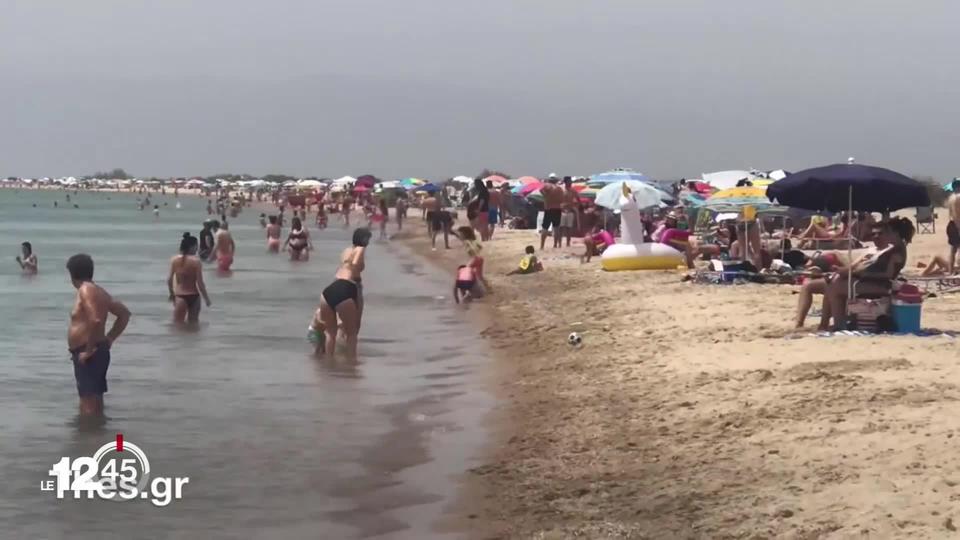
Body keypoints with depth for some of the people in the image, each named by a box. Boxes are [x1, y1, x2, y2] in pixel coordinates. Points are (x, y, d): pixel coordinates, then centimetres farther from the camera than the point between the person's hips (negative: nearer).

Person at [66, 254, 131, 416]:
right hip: (97, 352, 10)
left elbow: (95, 321, -29)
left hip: (87, 355, -10)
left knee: (88, 405, -11)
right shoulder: (98, 291, 14)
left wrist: (89, 350, -21)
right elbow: (124, 313, 21)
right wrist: (108, 339, 15)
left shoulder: (86, 290, -15)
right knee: (94, 402, 16)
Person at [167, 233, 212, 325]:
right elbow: (200, 282, -12)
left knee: (178, 324, 2)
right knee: (193, 323, 14)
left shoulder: (174, 260, -1)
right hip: (193, 296, -2)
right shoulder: (196, 261, -12)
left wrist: (172, 293, 17)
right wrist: (206, 298, 0)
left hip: (179, 296, 2)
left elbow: (169, 279, 1)